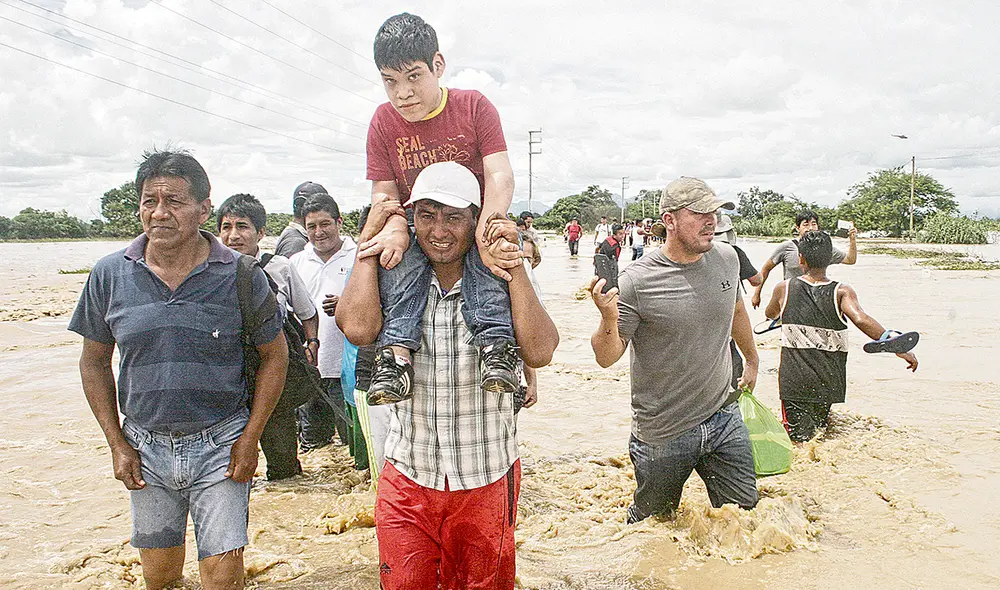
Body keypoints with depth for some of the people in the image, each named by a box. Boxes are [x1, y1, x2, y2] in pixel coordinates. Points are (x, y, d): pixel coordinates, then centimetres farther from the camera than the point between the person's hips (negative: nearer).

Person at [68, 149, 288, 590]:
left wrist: (250, 439, -5)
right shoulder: (109, 274, -2)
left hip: (221, 443, -2)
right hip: (146, 446, 3)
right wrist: (117, 444, 3)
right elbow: (94, 361, 8)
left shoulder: (240, 276, -9)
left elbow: (274, 355, 0)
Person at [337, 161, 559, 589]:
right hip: (407, 478, 0)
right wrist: (368, 241, -13)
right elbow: (358, 327, -23)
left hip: (487, 479, 0)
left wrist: (514, 263, -20)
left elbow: (538, 352, -20)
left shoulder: (498, 283, -6)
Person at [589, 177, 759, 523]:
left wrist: (752, 360, 32)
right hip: (664, 435, -4)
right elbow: (606, 358, -15)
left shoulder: (726, 258, -1)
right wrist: (609, 319, -35)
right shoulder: (637, 280, -18)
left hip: (723, 417, 4)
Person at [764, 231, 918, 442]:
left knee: (799, 439, 0)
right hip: (828, 382, 1)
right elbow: (861, 319, -21)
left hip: (793, 380, 0)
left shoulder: (784, 288, 2)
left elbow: (770, 314, 22)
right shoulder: (841, 292, -4)